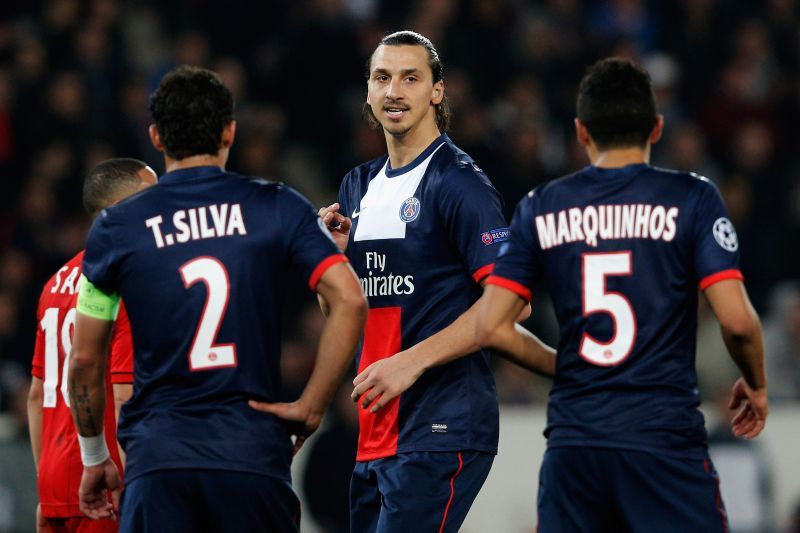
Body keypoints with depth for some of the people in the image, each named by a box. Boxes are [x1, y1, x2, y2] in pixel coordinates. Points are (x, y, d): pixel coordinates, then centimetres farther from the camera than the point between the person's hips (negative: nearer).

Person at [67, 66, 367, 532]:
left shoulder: (115, 228, 5)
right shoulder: (278, 208, 4)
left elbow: (86, 360, 10)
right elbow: (350, 302, -6)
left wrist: (95, 458, 22)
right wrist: (312, 408, 0)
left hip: (157, 461, 0)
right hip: (255, 454, 0)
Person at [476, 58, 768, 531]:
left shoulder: (540, 209, 7)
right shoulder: (691, 198, -1)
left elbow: (492, 328, 3)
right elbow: (736, 320, -9)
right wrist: (756, 385, 11)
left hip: (573, 440, 3)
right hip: (665, 435, -3)